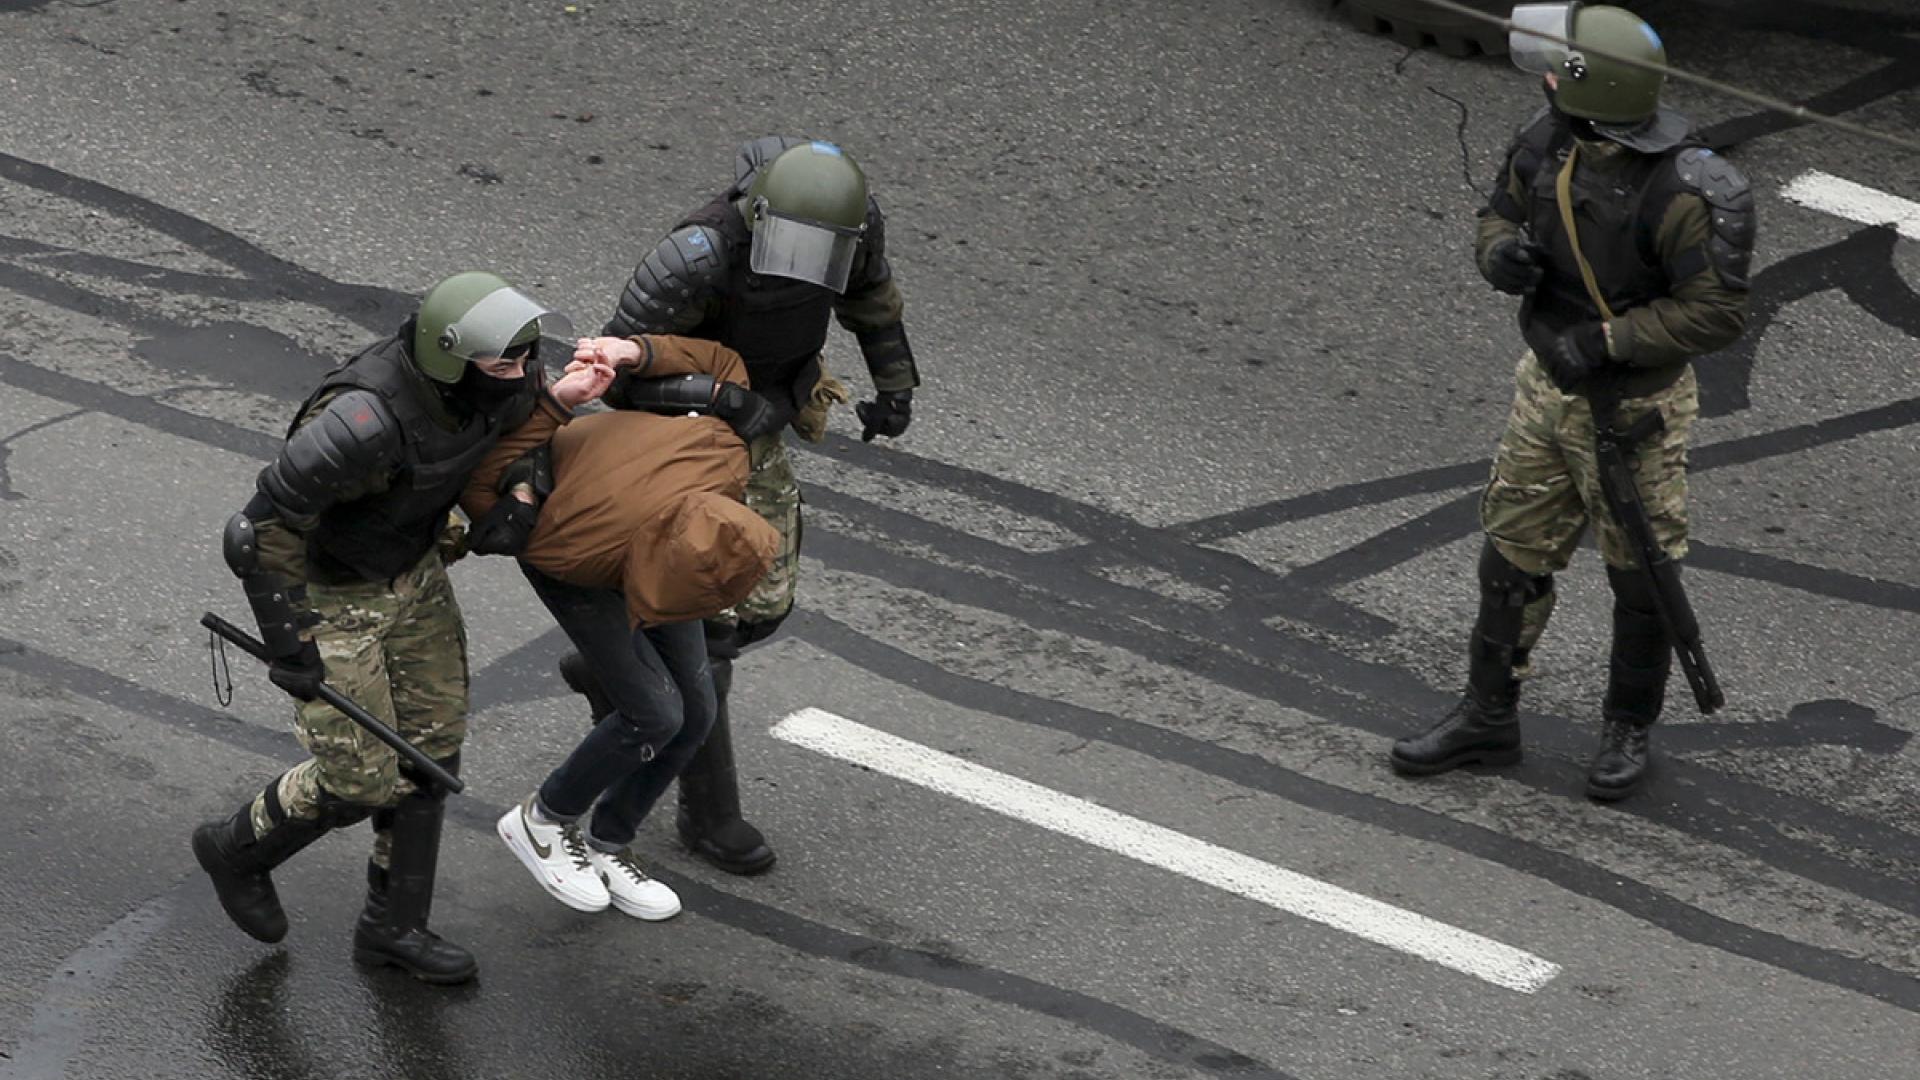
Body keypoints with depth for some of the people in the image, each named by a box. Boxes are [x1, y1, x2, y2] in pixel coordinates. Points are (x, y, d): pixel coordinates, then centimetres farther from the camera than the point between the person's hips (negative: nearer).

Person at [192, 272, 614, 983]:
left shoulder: (497, 381, -17)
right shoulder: (362, 424, -40)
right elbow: (261, 532, -30)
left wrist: (554, 397, -10)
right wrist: (291, 646, -24)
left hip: (414, 571, 7)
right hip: (328, 596, -7)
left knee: (430, 751, 12)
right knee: (362, 778, 1)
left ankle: (395, 926, 29)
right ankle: (238, 850, 30)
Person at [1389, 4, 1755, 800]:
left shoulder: (1678, 194, -30)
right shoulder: (1549, 141, -10)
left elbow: (1718, 313, -26)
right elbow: (1501, 216, 5)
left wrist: (1606, 340, -28)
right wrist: (1501, 254, -19)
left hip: (1634, 408, -6)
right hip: (1547, 387, 6)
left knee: (1640, 576, 12)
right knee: (1513, 557, 15)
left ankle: (1628, 729, 32)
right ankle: (1488, 719, 30)